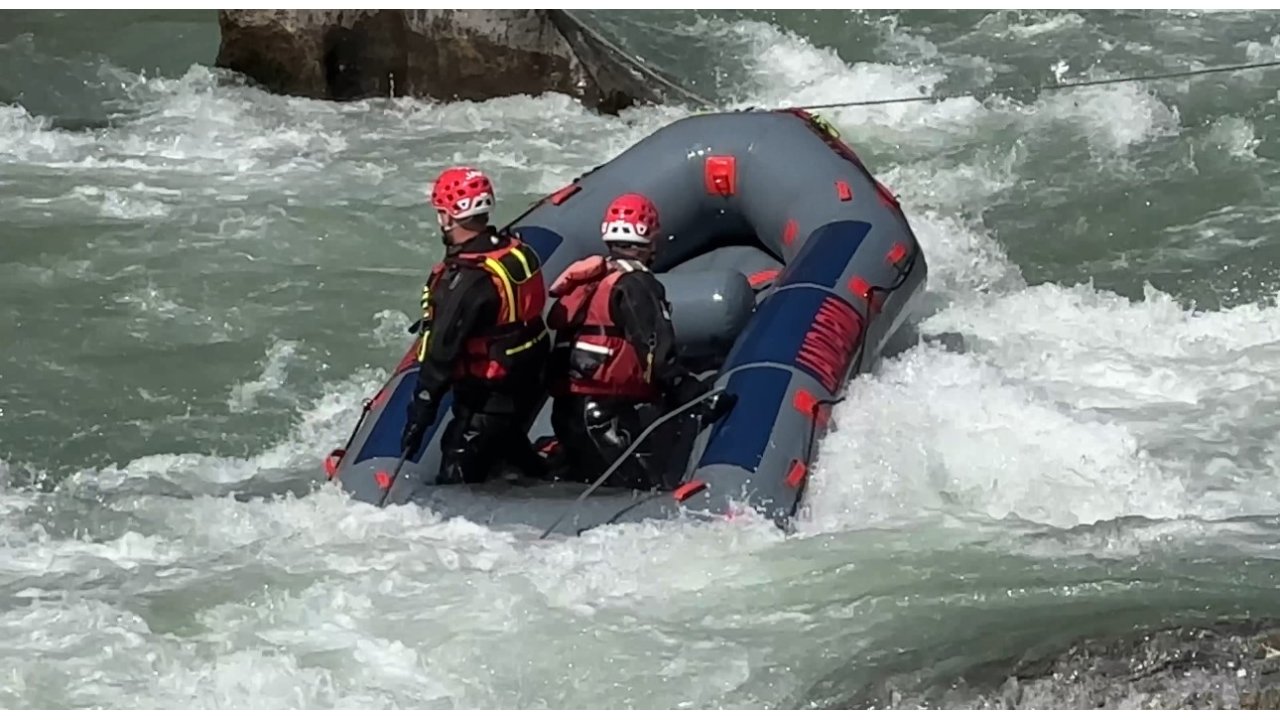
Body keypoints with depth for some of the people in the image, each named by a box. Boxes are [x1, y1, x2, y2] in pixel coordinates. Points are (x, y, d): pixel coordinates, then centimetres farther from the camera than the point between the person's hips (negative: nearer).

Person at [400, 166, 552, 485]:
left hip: (489, 396, -9)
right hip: (529, 382, 9)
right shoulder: (516, 250, -3)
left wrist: (418, 418, -18)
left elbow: (441, 354, -23)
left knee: (455, 483, -6)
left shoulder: (467, 279, -27)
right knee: (507, 443, 34)